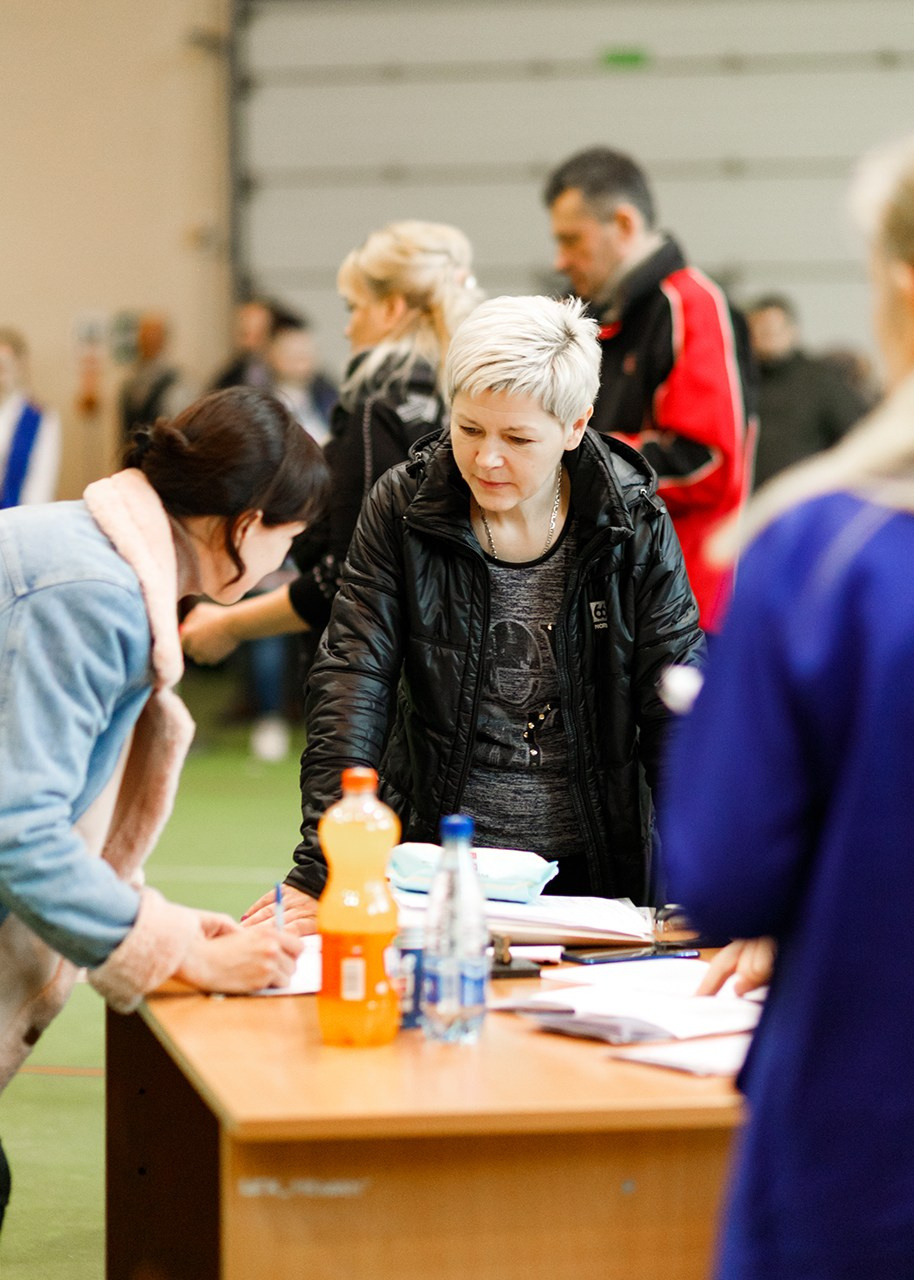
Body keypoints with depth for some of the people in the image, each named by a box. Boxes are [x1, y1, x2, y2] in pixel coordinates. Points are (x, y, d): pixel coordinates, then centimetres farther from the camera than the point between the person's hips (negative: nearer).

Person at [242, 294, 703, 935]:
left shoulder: (636, 523, -3)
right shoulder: (403, 507, -3)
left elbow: (677, 701, -2)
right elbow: (352, 683, -9)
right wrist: (320, 869, -19)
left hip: (592, 870, 0)